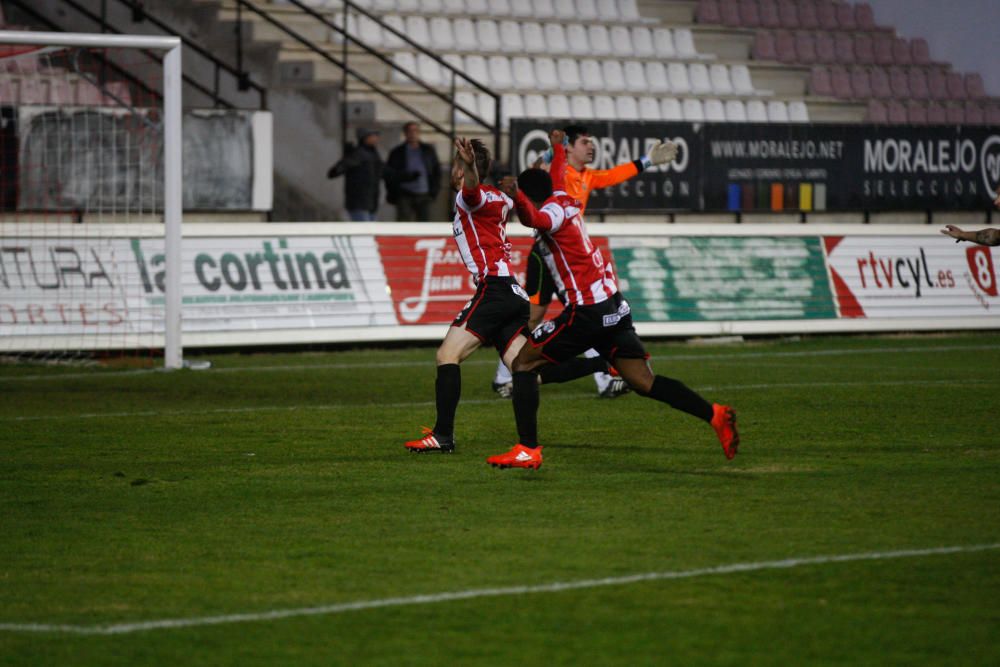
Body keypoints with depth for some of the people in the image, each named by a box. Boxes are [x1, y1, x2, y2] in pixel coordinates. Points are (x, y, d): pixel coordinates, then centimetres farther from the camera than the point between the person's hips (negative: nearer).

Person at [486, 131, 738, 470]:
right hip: (615, 306, 9)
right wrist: (557, 149, 62)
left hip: (588, 313, -9)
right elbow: (557, 177, 41)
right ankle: (714, 414, -13)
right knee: (644, 382, 3)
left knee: (523, 363, 1)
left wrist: (516, 197, -54)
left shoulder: (553, 209, -9)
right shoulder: (563, 198, 16)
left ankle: (528, 449, -6)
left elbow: (535, 218, -35)